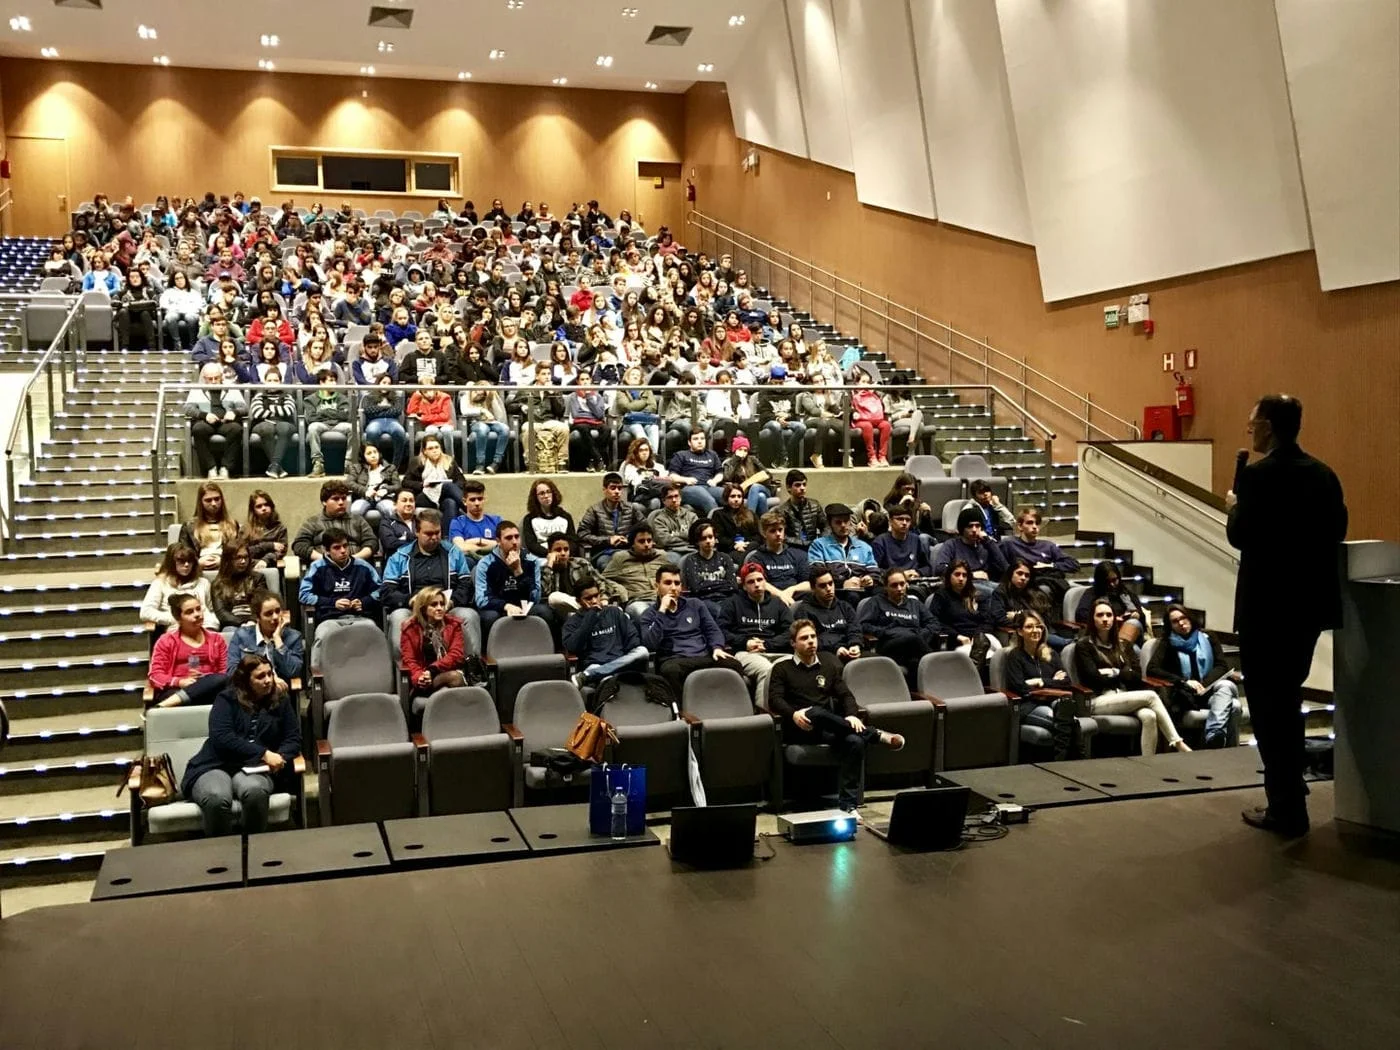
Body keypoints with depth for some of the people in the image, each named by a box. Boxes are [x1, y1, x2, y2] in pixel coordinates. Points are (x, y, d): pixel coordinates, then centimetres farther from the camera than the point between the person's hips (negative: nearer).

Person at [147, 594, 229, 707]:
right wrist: (179, 682, -15)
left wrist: (207, 681, -8)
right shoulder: (166, 640, 15)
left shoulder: (216, 638, 21)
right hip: (174, 691, -3)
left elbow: (225, 674, 15)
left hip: (207, 691, 3)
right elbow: (155, 675, 5)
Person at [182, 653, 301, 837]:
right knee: (216, 797, -37)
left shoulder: (280, 701, 16)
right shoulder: (226, 699, 6)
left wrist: (279, 757, -11)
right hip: (216, 766, -2)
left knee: (255, 790, -36)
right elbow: (221, 737, -9)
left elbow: (294, 738, 13)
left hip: (256, 768, 2)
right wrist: (264, 753, -17)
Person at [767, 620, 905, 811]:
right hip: (800, 729, -3)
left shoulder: (829, 665, 20)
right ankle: (876, 735, -28)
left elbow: (845, 695, 12)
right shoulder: (782, 669, 10)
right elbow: (775, 700, -3)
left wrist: (852, 715, -10)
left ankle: (848, 804, -34)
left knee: (855, 741, -30)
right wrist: (793, 714, -24)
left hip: (828, 729, 3)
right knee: (816, 713, -39)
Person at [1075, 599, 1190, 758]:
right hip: (1099, 700, -5)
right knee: (1151, 696, -24)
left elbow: (1137, 676, 9)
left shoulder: (1123, 645, 20)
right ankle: (1177, 743, -20)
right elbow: (1093, 678, -9)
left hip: (1125, 697, 5)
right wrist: (1122, 674, 2)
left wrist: (1113, 673, -5)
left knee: (1149, 716, -29)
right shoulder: (1084, 645, 3)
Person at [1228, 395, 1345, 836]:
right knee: (1286, 700, 20)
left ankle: (1287, 810, 5)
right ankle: (1289, 800, 30)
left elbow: (1241, 536, -18)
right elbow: (1336, 531, 10)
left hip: (1268, 604, -8)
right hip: (1309, 601, 8)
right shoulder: (1323, 474, 7)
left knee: (1267, 705, 1)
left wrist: (1235, 507, 1)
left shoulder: (1258, 475, -16)